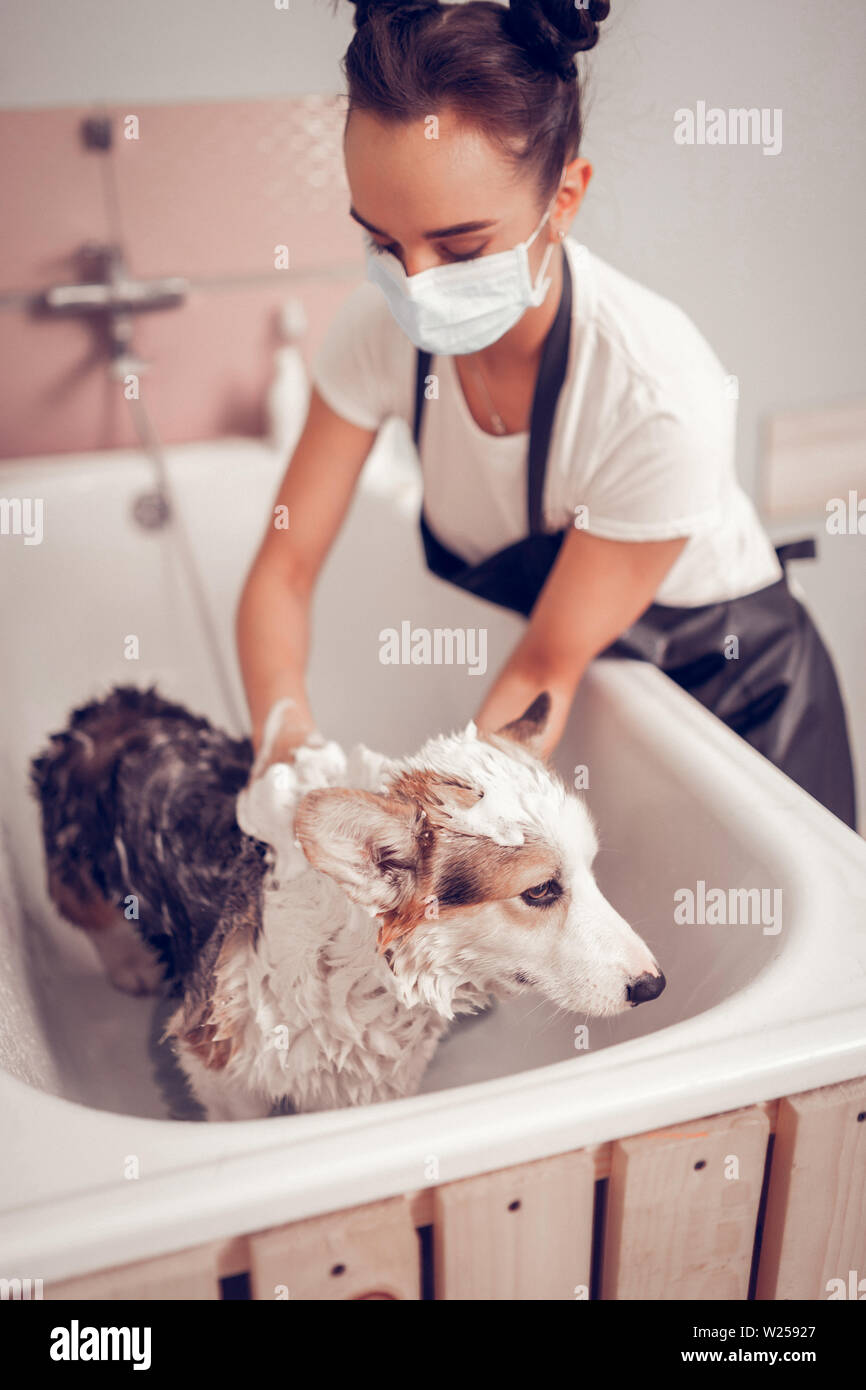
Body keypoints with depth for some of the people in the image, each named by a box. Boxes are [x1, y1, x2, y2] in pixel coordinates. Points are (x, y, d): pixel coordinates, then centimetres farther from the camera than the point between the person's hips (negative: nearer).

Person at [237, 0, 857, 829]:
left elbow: (549, 669, -25)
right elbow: (284, 568, -17)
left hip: (720, 689, -3)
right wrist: (290, 758, -33)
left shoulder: (660, 398, -34)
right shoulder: (384, 325, -21)